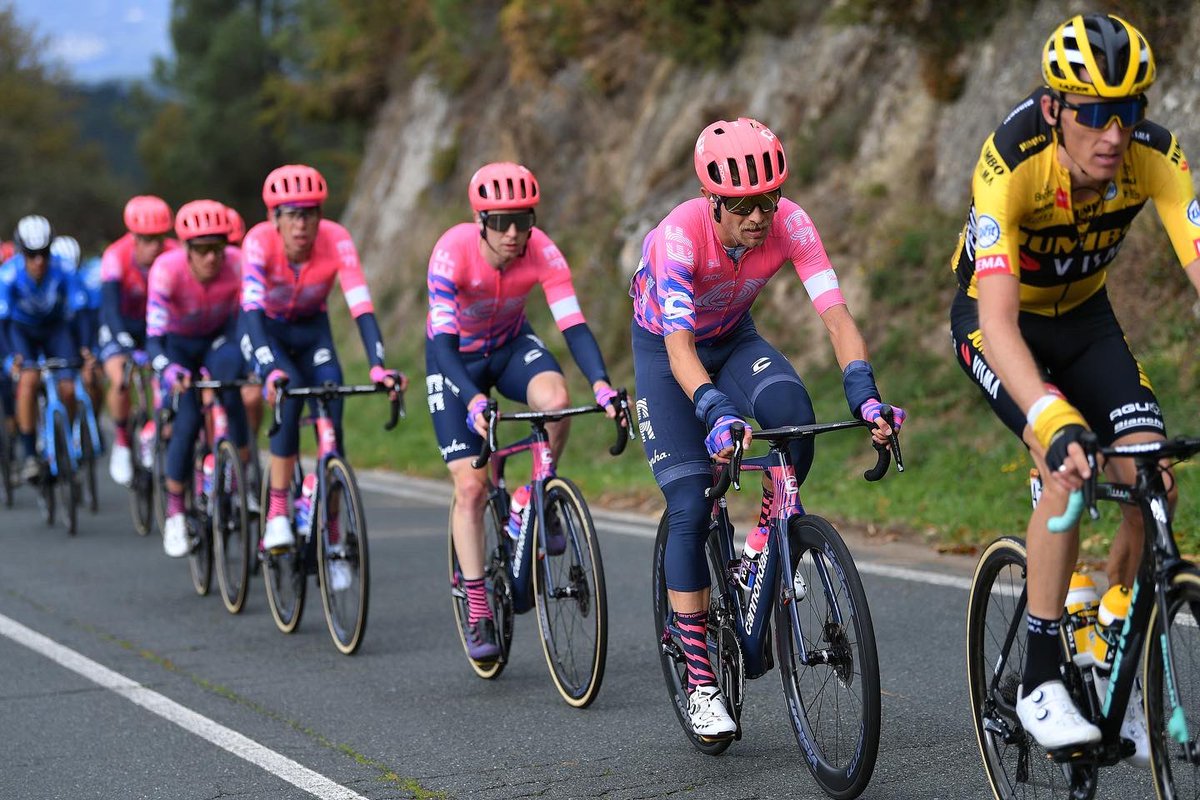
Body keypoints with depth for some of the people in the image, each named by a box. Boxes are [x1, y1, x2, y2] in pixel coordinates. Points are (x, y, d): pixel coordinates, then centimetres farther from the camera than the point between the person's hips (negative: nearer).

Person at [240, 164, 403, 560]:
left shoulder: (336, 240, -28)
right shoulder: (260, 241, -31)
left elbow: (361, 306, -36)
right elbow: (252, 308, -42)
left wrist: (378, 366, -50)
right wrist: (270, 371, -57)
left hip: (311, 328, 2)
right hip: (264, 327, -2)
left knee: (331, 405, -17)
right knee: (289, 389, -31)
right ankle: (277, 514, -23)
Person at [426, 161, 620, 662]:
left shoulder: (541, 251, -26)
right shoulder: (453, 251, -33)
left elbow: (574, 325, -31)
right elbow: (443, 343, -39)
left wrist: (601, 386, -48)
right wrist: (474, 402, -54)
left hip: (511, 344, 2)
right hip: (455, 358, -2)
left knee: (555, 397, -33)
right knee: (470, 486, -11)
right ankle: (477, 615, -2)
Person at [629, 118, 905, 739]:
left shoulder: (790, 224, -26)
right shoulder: (680, 234, -35)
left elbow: (836, 315, -31)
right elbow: (679, 347, -43)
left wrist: (863, 393, -47)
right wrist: (716, 413, -59)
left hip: (734, 338, 3)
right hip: (663, 345, -3)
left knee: (791, 410, -31)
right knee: (690, 510, -12)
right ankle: (700, 682, -3)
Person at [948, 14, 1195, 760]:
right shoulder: (1012, 165, -36)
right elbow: (998, 323, -44)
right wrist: (1055, 425, -59)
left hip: (1084, 318, 4)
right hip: (998, 320, -4)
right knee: (1070, 465, -28)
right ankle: (1040, 683, -17)